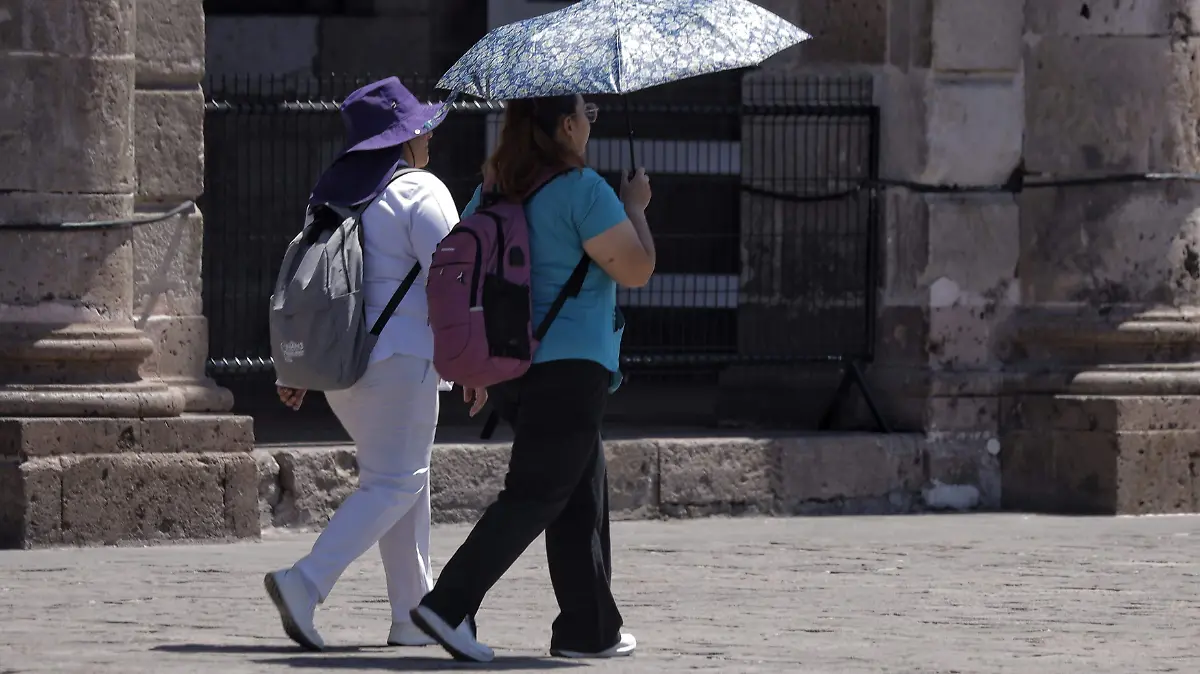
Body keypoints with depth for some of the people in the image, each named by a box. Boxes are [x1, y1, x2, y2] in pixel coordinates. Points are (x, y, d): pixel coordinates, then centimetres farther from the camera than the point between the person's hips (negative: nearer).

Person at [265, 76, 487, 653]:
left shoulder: (332, 195, 16)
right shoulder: (420, 192, -8)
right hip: (399, 356, -8)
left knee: (404, 477, 16)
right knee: (394, 483, -5)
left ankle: (414, 616, 16)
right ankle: (305, 583, -21)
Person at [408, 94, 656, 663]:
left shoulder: (492, 192, 11)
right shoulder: (582, 190, -13)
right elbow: (636, 270, -13)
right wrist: (635, 207, 4)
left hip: (508, 364, 8)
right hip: (569, 363, -8)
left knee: (583, 494, 14)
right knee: (535, 496, -6)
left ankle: (591, 628, 15)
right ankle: (448, 606, -16)